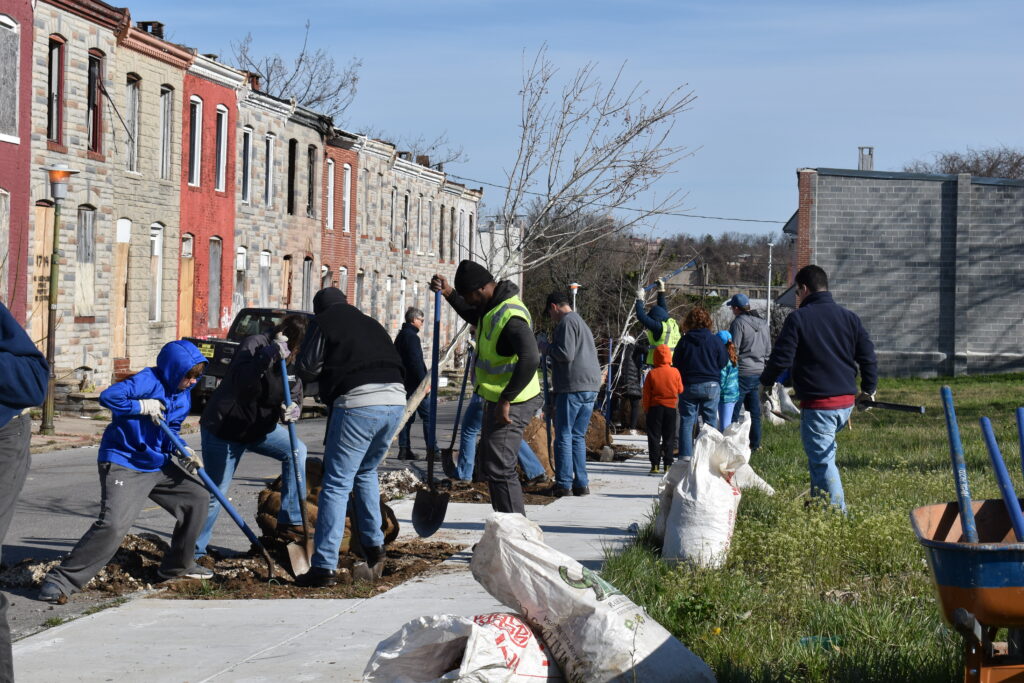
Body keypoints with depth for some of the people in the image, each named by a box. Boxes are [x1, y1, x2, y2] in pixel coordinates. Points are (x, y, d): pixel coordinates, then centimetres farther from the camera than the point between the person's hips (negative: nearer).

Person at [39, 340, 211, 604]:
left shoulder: (184, 393, 7)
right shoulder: (148, 381, -20)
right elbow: (109, 397, -33)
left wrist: (184, 451, 0)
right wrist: (143, 407, -27)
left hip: (157, 464, 9)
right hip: (123, 465, -9)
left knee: (197, 498, 15)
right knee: (113, 524, -23)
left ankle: (177, 566, 32)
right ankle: (60, 581, -17)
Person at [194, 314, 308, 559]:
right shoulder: (255, 344, -24)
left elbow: (295, 399, -2)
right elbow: (242, 383, -38)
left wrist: (292, 411, -26)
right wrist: (269, 356, -49)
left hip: (259, 427, 7)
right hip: (223, 428, -7)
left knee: (296, 449, -11)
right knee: (214, 494, -3)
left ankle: (290, 523, -5)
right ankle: (194, 552, 10)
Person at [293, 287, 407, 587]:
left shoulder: (324, 324, 9)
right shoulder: (370, 324, 28)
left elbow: (306, 369, 2)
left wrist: (327, 369, 22)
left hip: (357, 402, -6)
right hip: (396, 400, 6)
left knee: (336, 484, -3)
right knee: (366, 473, 27)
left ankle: (324, 567, -7)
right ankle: (374, 548, 26)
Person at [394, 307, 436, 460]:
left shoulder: (400, 336, 17)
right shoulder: (411, 336, -14)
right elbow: (416, 362, -21)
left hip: (404, 383, 10)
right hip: (414, 383, -10)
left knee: (407, 417, 11)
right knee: (428, 416, -7)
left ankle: (404, 450, 9)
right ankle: (432, 450, -11)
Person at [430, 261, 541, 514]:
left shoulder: (510, 317, -24)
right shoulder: (493, 306, 8)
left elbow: (530, 359, -34)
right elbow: (475, 317, 33)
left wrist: (505, 401, -31)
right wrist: (449, 293, 18)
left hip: (512, 405, -11)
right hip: (496, 400, 11)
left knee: (499, 469, -15)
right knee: (490, 468, 18)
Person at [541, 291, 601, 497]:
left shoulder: (566, 323, -7)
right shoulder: (583, 324, 23)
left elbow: (566, 354, -17)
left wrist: (546, 347, -1)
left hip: (572, 387, -9)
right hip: (591, 387, 9)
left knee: (564, 436, -4)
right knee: (578, 437, 12)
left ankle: (563, 484, -5)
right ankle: (581, 483, 10)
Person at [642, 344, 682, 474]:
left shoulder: (652, 374, -9)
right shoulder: (675, 372, -6)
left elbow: (646, 394, -4)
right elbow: (680, 390, 5)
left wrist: (646, 408, 6)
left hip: (655, 407, -1)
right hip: (671, 407, 1)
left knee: (654, 437, 4)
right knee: (669, 438, 9)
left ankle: (655, 464, -2)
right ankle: (667, 465, 7)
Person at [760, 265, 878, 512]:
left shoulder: (798, 318, -7)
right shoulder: (849, 317, 9)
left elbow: (781, 358, -10)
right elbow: (868, 356, 10)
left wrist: (766, 381, 9)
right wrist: (868, 390, 22)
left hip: (817, 404, -7)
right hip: (846, 402, 7)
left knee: (822, 460, -3)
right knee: (822, 452, 25)